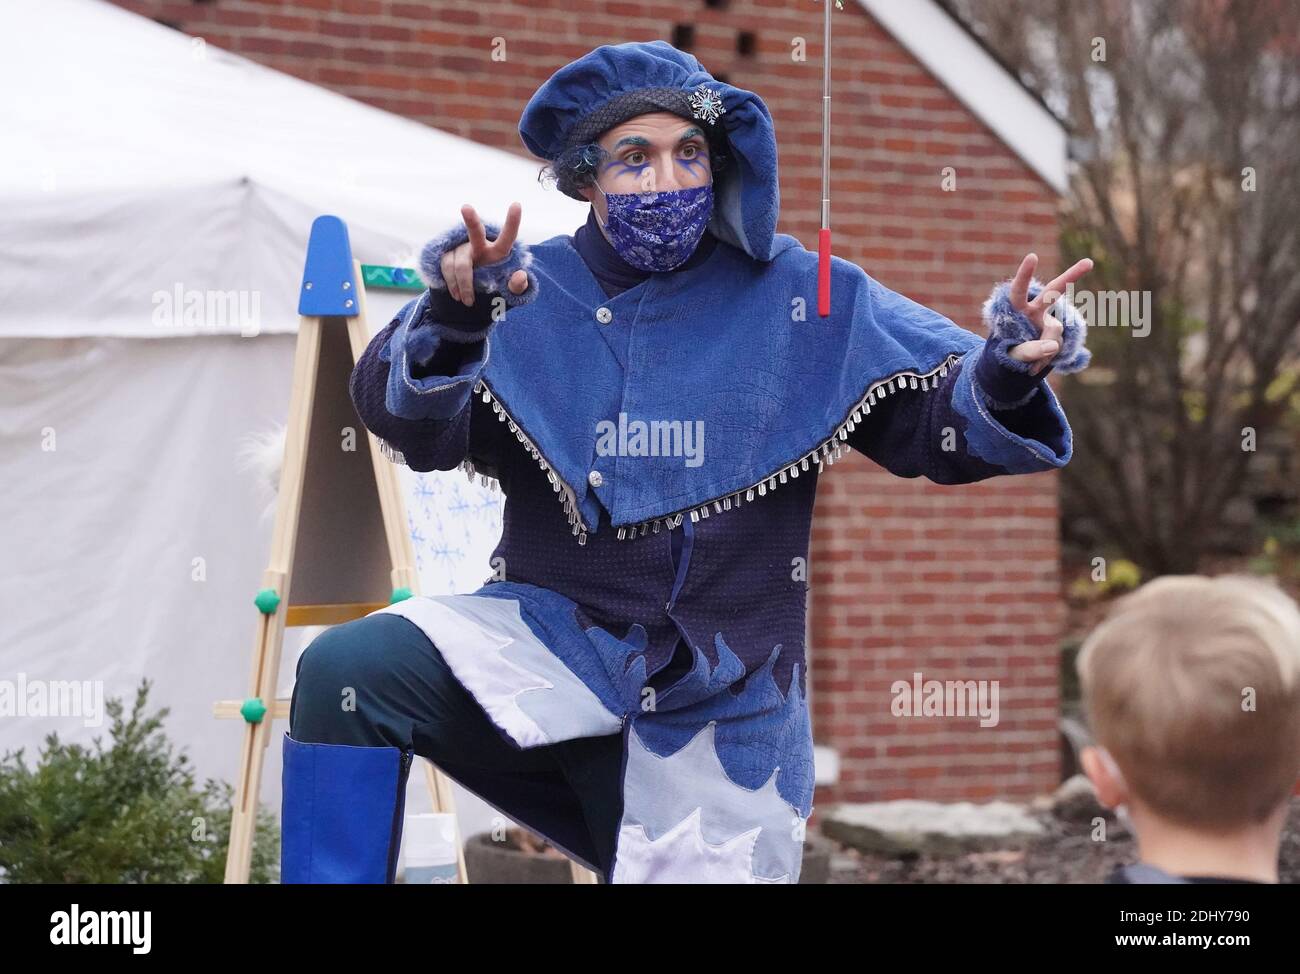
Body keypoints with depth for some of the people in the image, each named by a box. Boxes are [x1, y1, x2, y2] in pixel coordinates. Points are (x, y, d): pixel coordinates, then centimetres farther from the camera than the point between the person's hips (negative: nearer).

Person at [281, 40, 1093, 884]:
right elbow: (413, 429, -17)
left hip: (718, 706, 1)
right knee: (349, 671, -23)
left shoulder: (800, 297, -2)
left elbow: (941, 412, -5)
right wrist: (453, 318, -37)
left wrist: (1008, 373, -27)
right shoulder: (527, 295, -3)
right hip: (550, 646, 0)